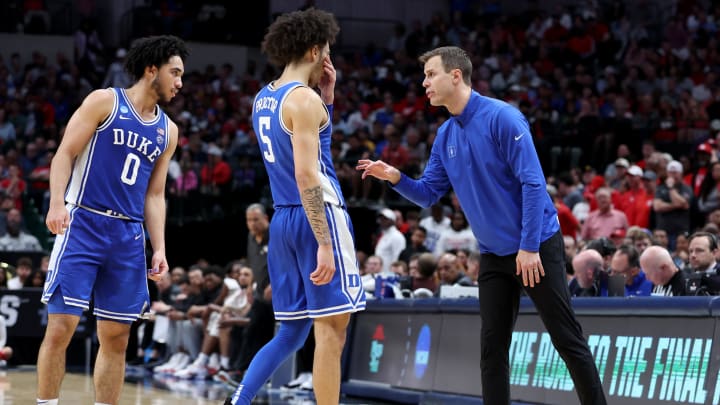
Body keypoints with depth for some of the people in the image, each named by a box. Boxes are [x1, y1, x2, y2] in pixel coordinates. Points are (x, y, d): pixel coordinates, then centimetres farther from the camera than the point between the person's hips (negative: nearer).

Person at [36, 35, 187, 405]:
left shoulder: (168, 131, 15)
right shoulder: (104, 102, -1)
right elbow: (65, 154, -5)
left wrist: (159, 248, 8)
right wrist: (57, 203, -20)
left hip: (129, 236, 6)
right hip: (83, 224, -5)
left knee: (116, 337, 4)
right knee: (61, 326, -9)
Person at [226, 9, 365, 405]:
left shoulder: (263, 98, 15)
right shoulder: (304, 99, -12)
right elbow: (306, 175, -20)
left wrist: (327, 99, 17)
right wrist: (325, 243, -22)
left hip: (283, 220, 9)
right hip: (318, 217, -9)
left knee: (291, 332, 14)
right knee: (331, 330, -5)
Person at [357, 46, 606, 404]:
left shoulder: (502, 117, -16)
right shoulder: (445, 136, 6)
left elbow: (533, 183, -19)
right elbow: (428, 194, 10)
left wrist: (528, 246, -22)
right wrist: (396, 178, -9)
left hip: (535, 247, -7)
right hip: (494, 254, 7)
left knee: (568, 340, -3)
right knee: (492, 347, 4)